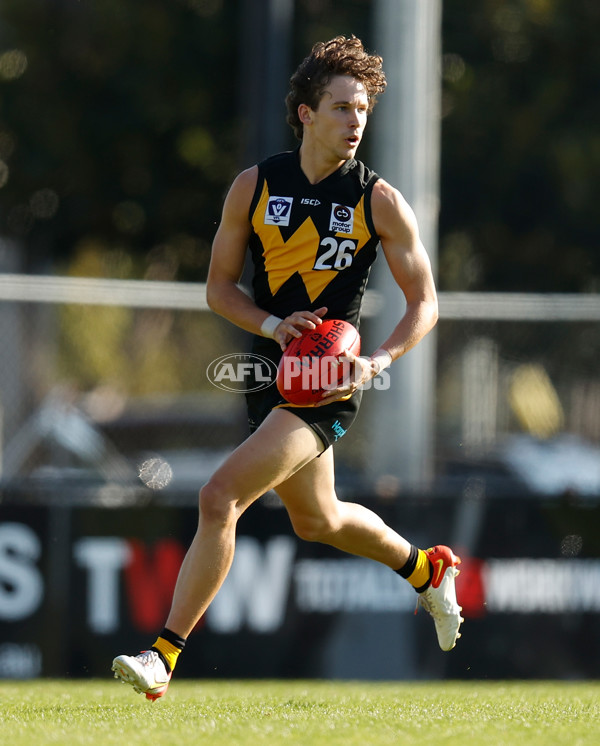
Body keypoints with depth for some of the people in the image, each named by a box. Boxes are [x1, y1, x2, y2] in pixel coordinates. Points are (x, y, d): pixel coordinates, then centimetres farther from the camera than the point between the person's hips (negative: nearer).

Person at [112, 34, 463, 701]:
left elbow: (423, 303, 0)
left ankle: (165, 654, -14)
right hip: (271, 371, 5)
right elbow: (219, 286, 7)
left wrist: (377, 362, -17)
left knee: (220, 497, -19)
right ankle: (427, 568, 51)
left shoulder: (380, 203, -6)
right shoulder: (254, 187, 1)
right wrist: (272, 325, -13)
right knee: (316, 522, 23)